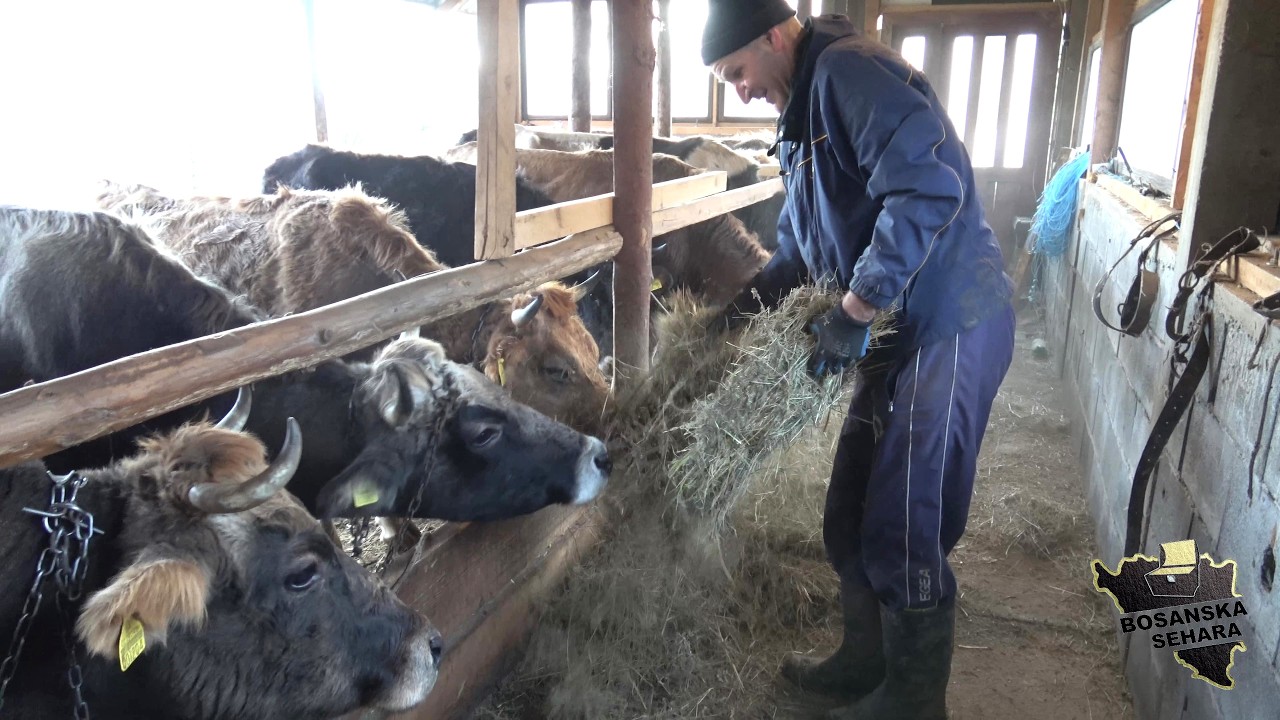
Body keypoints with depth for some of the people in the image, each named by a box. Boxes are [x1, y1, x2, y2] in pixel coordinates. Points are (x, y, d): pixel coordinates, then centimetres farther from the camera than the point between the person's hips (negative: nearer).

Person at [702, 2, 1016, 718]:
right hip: (897, 333, 10)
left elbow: (929, 186, -26)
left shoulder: (850, 71, -13)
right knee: (852, 518, 16)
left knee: (904, 534, -2)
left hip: (950, 328, -10)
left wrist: (855, 311, -24)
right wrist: (746, 304, 12)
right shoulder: (805, 110, 19)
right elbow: (804, 246, 25)